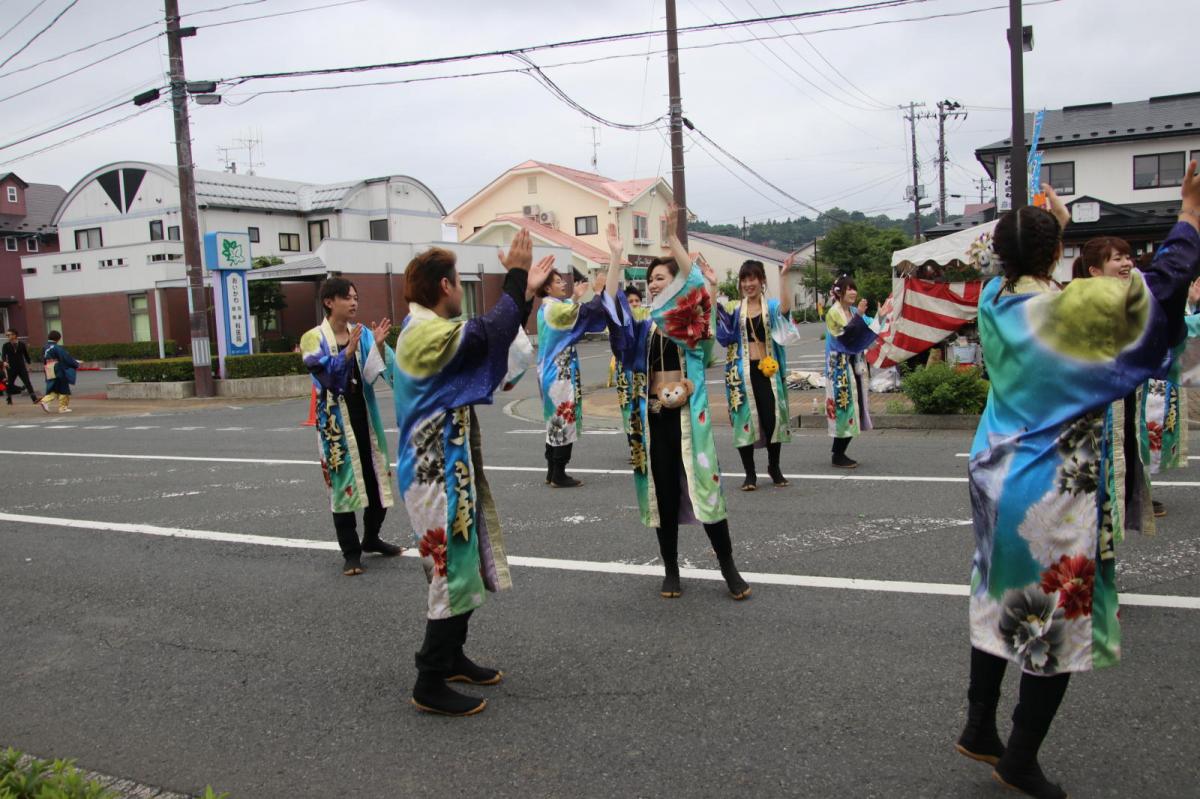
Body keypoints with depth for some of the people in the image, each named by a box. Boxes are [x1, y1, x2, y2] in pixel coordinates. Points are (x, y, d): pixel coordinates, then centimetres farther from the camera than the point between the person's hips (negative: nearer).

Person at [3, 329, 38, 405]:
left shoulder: (22, 344, 2)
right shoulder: (6, 345, -1)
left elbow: (26, 354, 11)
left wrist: (28, 364, 12)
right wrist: (5, 361, -32)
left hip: (22, 367, 0)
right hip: (11, 368, 1)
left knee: (27, 383, -8)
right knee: (10, 384, 10)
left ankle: (34, 399, -12)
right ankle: (8, 399, 25)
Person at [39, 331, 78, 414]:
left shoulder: (44, 348, 9)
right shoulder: (57, 348, -15)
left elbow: (44, 361, 18)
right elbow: (67, 358, -14)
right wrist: (76, 364, -3)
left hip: (49, 373, 7)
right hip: (59, 372, -7)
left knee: (53, 390, 17)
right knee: (64, 390, 3)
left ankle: (45, 401, -3)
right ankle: (63, 407, 7)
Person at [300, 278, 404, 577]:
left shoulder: (363, 334, 5)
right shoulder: (314, 338, -5)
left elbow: (376, 373, -5)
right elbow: (326, 376, -17)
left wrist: (378, 345, -21)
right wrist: (347, 352, -29)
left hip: (365, 416, 4)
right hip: (336, 421, -4)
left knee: (378, 479, 9)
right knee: (343, 482, -2)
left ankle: (371, 538, 29)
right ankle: (350, 552, 8)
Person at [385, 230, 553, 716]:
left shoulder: (428, 331, 11)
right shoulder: (428, 333, -21)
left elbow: (490, 340, 16)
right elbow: (493, 334, -30)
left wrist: (524, 291, 13)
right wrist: (515, 277, -18)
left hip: (447, 470, 11)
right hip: (439, 475, -11)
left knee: (462, 568, 20)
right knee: (454, 572, -4)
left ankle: (451, 658, 33)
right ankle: (430, 686, 6)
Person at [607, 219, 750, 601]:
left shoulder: (693, 318, 0)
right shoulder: (644, 322, 12)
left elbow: (695, 280, -14)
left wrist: (672, 237, -21)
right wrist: (615, 256, -3)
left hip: (687, 413, -4)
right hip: (654, 415, 4)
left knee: (703, 486, -3)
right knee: (664, 493, 9)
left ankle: (728, 568, 9)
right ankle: (671, 570, 19)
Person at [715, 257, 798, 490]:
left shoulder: (771, 306, 4)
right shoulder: (734, 308, 7)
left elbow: (785, 308, -18)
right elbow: (713, 313, -10)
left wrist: (783, 277, -26)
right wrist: (712, 285, -15)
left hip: (767, 369, 0)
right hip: (742, 371, 1)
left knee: (772, 417, 0)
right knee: (744, 419, 2)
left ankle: (774, 466, 23)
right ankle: (750, 473, 14)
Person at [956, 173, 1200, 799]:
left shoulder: (994, 302, -2)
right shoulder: (1076, 306, -20)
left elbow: (1023, 274, 21)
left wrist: (1050, 221, 35)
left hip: (994, 473, 7)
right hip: (1056, 489, -7)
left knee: (999, 600, 19)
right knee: (1058, 617, 6)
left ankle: (979, 729, 30)